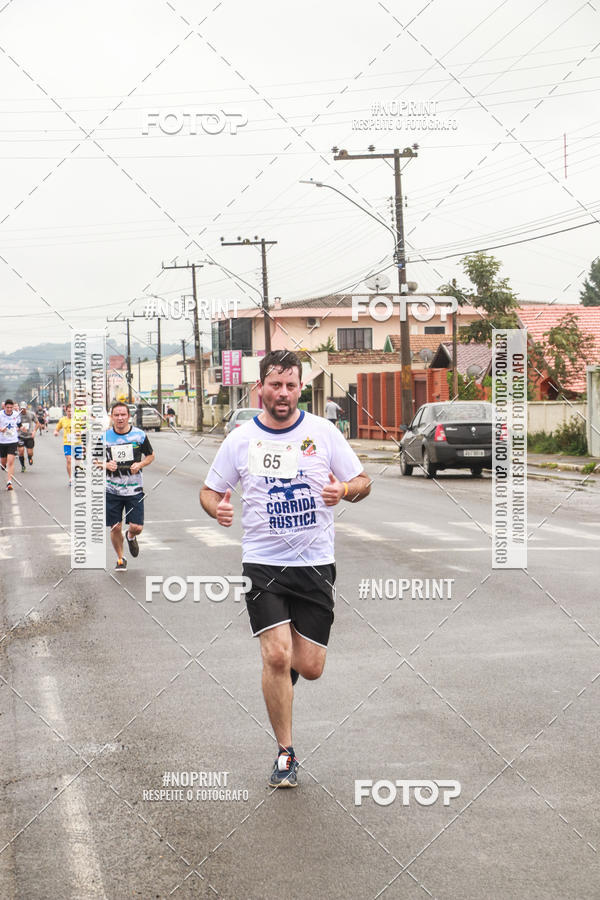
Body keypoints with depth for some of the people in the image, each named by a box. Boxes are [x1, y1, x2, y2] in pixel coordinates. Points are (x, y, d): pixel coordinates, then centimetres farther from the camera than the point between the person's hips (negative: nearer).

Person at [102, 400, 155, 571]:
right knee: (115, 528, 2)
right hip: (111, 490, 0)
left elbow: (150, 455, 11)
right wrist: (106, 465, -13)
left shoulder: (139, 435, -2)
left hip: (134, 490, 0)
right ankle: (120, 559, 25)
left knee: (137, 527, -5)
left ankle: (131, 537, 33)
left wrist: (140, 464, -9)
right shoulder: (104, 437, -1)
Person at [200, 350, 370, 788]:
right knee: (276, 656, -13)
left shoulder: (324, 432, 1)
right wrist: (217, 507, -13)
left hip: (316, 564, 1)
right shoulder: (240, 439, 1)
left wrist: (345, 489, -17)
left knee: (310, 667, 1)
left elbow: (363, 481, 6)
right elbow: (210, 490, 10)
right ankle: (286, 753, 3)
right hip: (263, 563, -1)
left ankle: (285, 668, 39)